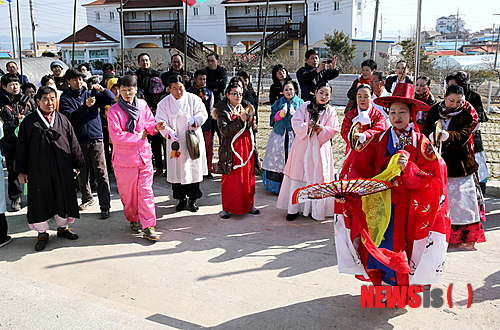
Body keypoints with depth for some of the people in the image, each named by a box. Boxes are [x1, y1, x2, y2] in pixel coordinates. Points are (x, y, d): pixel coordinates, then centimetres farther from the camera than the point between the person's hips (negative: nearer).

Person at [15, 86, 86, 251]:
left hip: (62, 168, 2)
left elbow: (73, 143, 9)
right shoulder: (29, 121, 0)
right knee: (41, 199, 5)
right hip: (38, 168, -2)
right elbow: (22, 147, 2)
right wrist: (22, 170, -1)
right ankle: (42, 233, 17)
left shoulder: (63, 120, 5)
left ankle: (62, 227, 28)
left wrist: (76, 164, 8)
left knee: (63, 197, 10)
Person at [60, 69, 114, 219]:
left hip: (96, 138, 0)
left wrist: (102, 90, -12)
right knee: (82, 173, 11)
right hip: (79, 139, 1)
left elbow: (111, 99, 5)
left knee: (101, 172, -6)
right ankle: (87, 198, 32)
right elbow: (70, 117, -10)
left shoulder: (91, 94, 11)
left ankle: (105, 206, -4)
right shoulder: (66, 99, 6)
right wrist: (86, 106, -19)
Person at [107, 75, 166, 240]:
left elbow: (149, 123, 11)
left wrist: (156, 126, -12)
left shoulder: (142, 104, 4)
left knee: (146, 191, 1)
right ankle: (134, 220, 31)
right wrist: (139, 136, -11)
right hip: (124, 157, -3)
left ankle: (148, 226, 6)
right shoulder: (114, 110, -9)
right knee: (128, 192, 10)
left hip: (143, 154, 3)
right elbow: (116, 136, -16)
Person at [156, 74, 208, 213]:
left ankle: (192, 199, 19)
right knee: (177, 170, 6)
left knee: (194, 170, 3)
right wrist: (169, 132, -23)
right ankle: (181, 198, 23)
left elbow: (203, 113, -3)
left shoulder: (193, 99, 0)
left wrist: (194, 119, -24)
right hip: (176, 143, 1)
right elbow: (161, 122, -4)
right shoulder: (164, 103, 2)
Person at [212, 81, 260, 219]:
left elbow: (254, 129, 12)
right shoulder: (222, 110, -4)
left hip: (248, 148, 5)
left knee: (249, 177, 9)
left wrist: (250, 120, -9)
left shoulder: (246, 107, 11)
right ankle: (226, 208, 12)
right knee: (230, 180, 0)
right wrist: (240, 121, -22)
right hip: (231, 150, -4)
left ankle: (249, 205, 23)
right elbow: (224, 130, -18)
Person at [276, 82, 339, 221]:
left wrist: (321, 129, -18)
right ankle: (294, 208, 11)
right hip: (302, 146, 0)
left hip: (320, 148, 0)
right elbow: (296, 122, -3)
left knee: (318, 177, 1)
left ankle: (316, 209, 14)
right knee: (298, 176, 2)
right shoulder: (305, 106, 4)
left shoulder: (331, 111, 6)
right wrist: (307, 126, -19)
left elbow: (333, 130, -1)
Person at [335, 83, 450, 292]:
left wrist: (409, 168, -22)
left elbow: (432, 178, -7)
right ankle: (380, 284, 23)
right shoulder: (378, 141, 4)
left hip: (409, 207, -2)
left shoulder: (421, 143, -1)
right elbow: (360, 170, 0)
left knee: (400, 247, 2)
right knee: (380, 246, 5)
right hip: (379, 205, 2)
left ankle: (404, 287, 21)